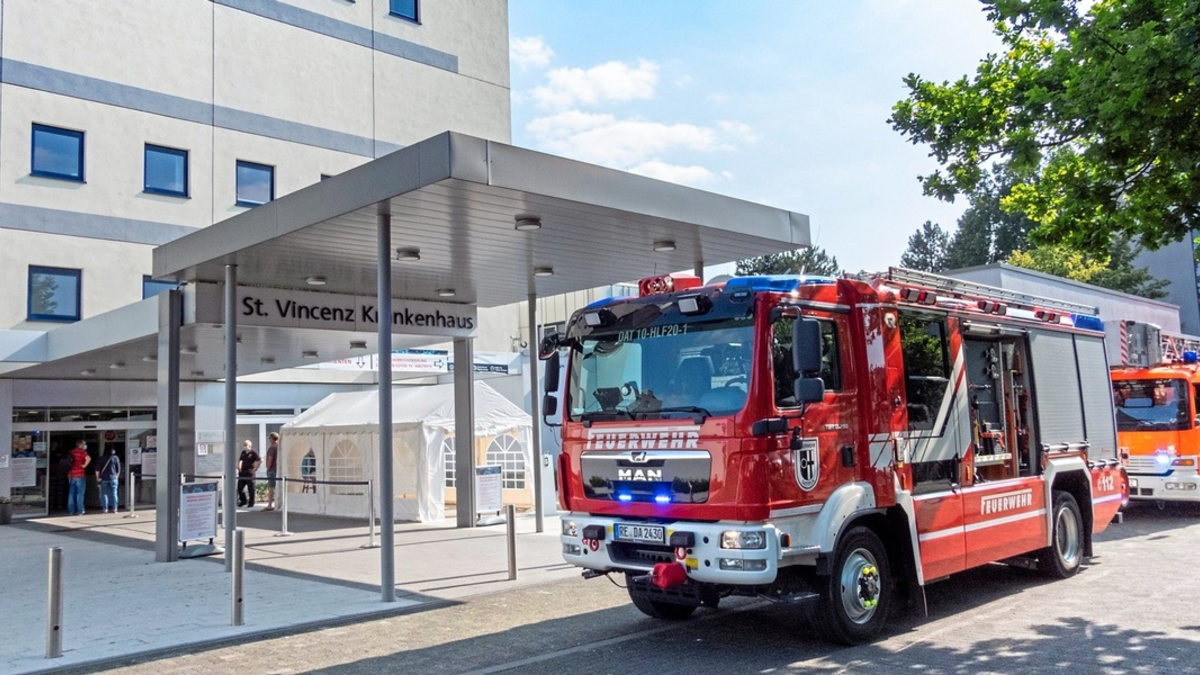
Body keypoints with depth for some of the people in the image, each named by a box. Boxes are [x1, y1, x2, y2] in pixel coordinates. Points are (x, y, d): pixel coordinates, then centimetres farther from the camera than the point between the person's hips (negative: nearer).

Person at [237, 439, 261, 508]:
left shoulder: (253, 453, -9)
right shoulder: (243, 453, 12)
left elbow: (260, 460, -18)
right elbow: (240, 460, 30)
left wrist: (255, 469, -16)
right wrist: (239, 467, 16)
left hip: (249, 473, -7)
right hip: (242, 473, 7)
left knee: (250, 489, 0)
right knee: (239, 488, 10)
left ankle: (251, 503, 9)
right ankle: (243, 501, 27)